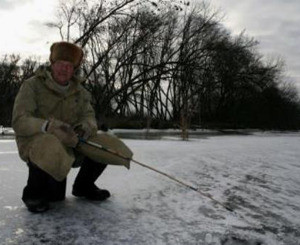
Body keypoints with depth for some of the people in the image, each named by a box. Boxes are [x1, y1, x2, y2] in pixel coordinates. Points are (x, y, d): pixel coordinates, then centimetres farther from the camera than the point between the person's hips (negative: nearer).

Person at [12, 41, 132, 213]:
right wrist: (49, 126, -36)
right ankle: (34, 193, -8)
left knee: (110, 145, -11)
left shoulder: (79, 91, 8)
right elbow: (20, 122, -18)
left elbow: (89, 117, 2)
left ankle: (83, 186, 15)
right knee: (52, 151, -41)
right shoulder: (32, 86, -8)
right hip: (36, 139, -5)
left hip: (71, 142, 6)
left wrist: (85, 127, -24)